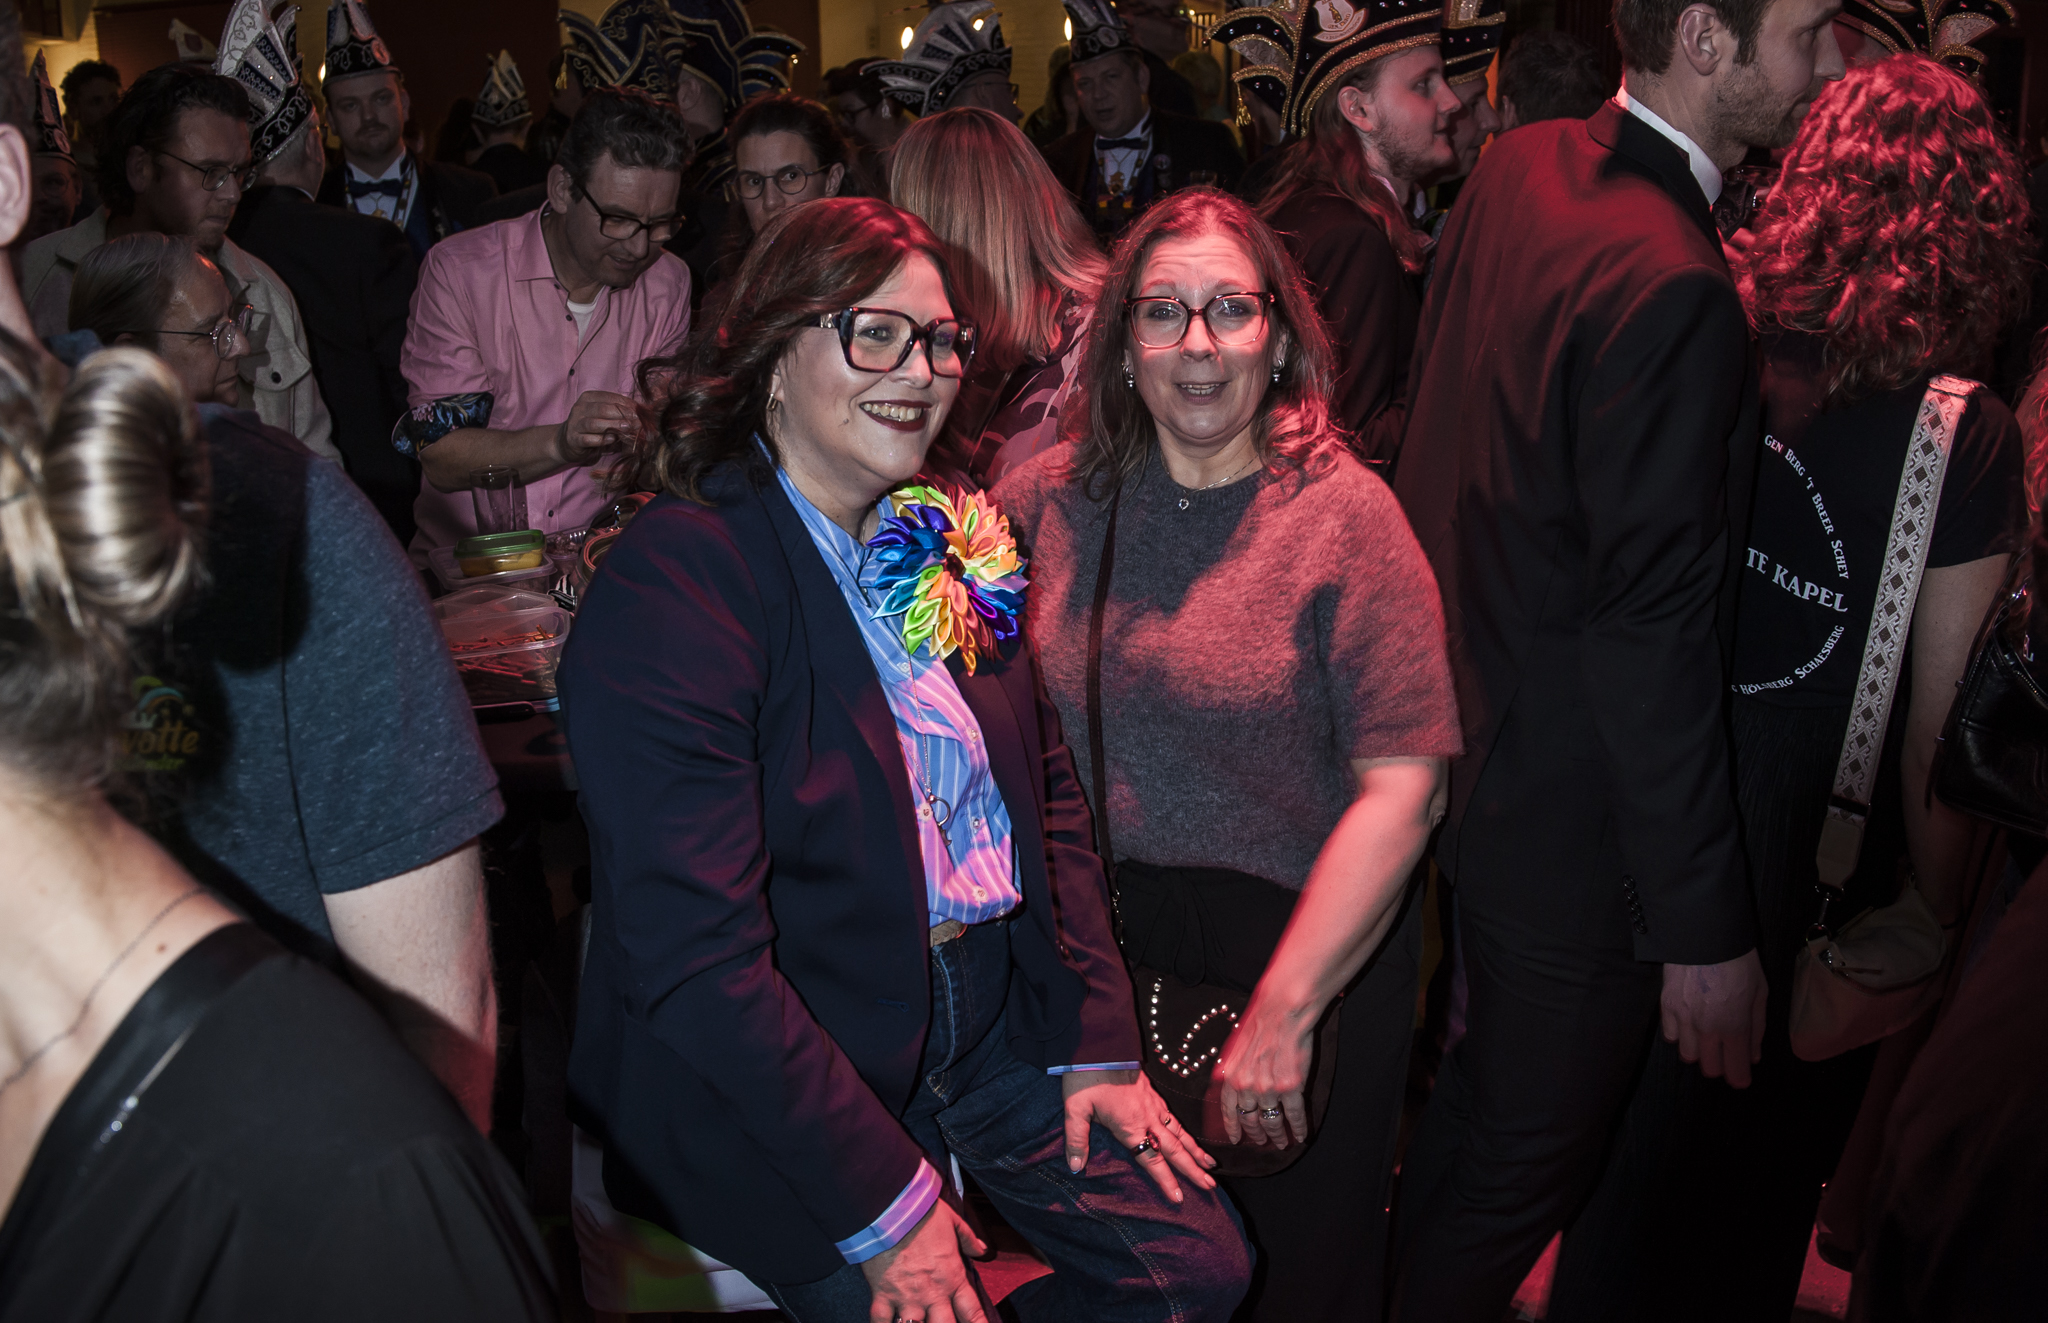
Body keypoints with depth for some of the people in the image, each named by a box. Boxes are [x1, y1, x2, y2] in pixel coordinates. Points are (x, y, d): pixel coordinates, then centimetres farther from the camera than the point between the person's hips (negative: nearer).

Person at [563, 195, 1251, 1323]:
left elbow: (1051, 796, 10)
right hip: (773, 1088, -6)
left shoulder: (945, 533, 4)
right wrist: (884, 1205, -20)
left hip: (992, 1018, 6)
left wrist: (1097, 1042, 2)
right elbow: (693, 950, -23)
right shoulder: (676, 580, -19)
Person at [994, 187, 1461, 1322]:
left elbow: (1401, 789, -17)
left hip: (1303, 947, -3)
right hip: (1098, 943, 3)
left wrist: (1284, 1012, -19)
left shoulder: (1345, 513, -13)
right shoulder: (1049, 499, -1)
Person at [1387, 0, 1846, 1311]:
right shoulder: (1670, 287, -28)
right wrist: (1708, 927, -19)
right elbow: (1652, 639, -27)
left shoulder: (1517, 165, 0)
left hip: (1474, 743, 10)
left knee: (1486, 1084, 31)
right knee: (1532, 1155, 14)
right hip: (1576, 819, -10)